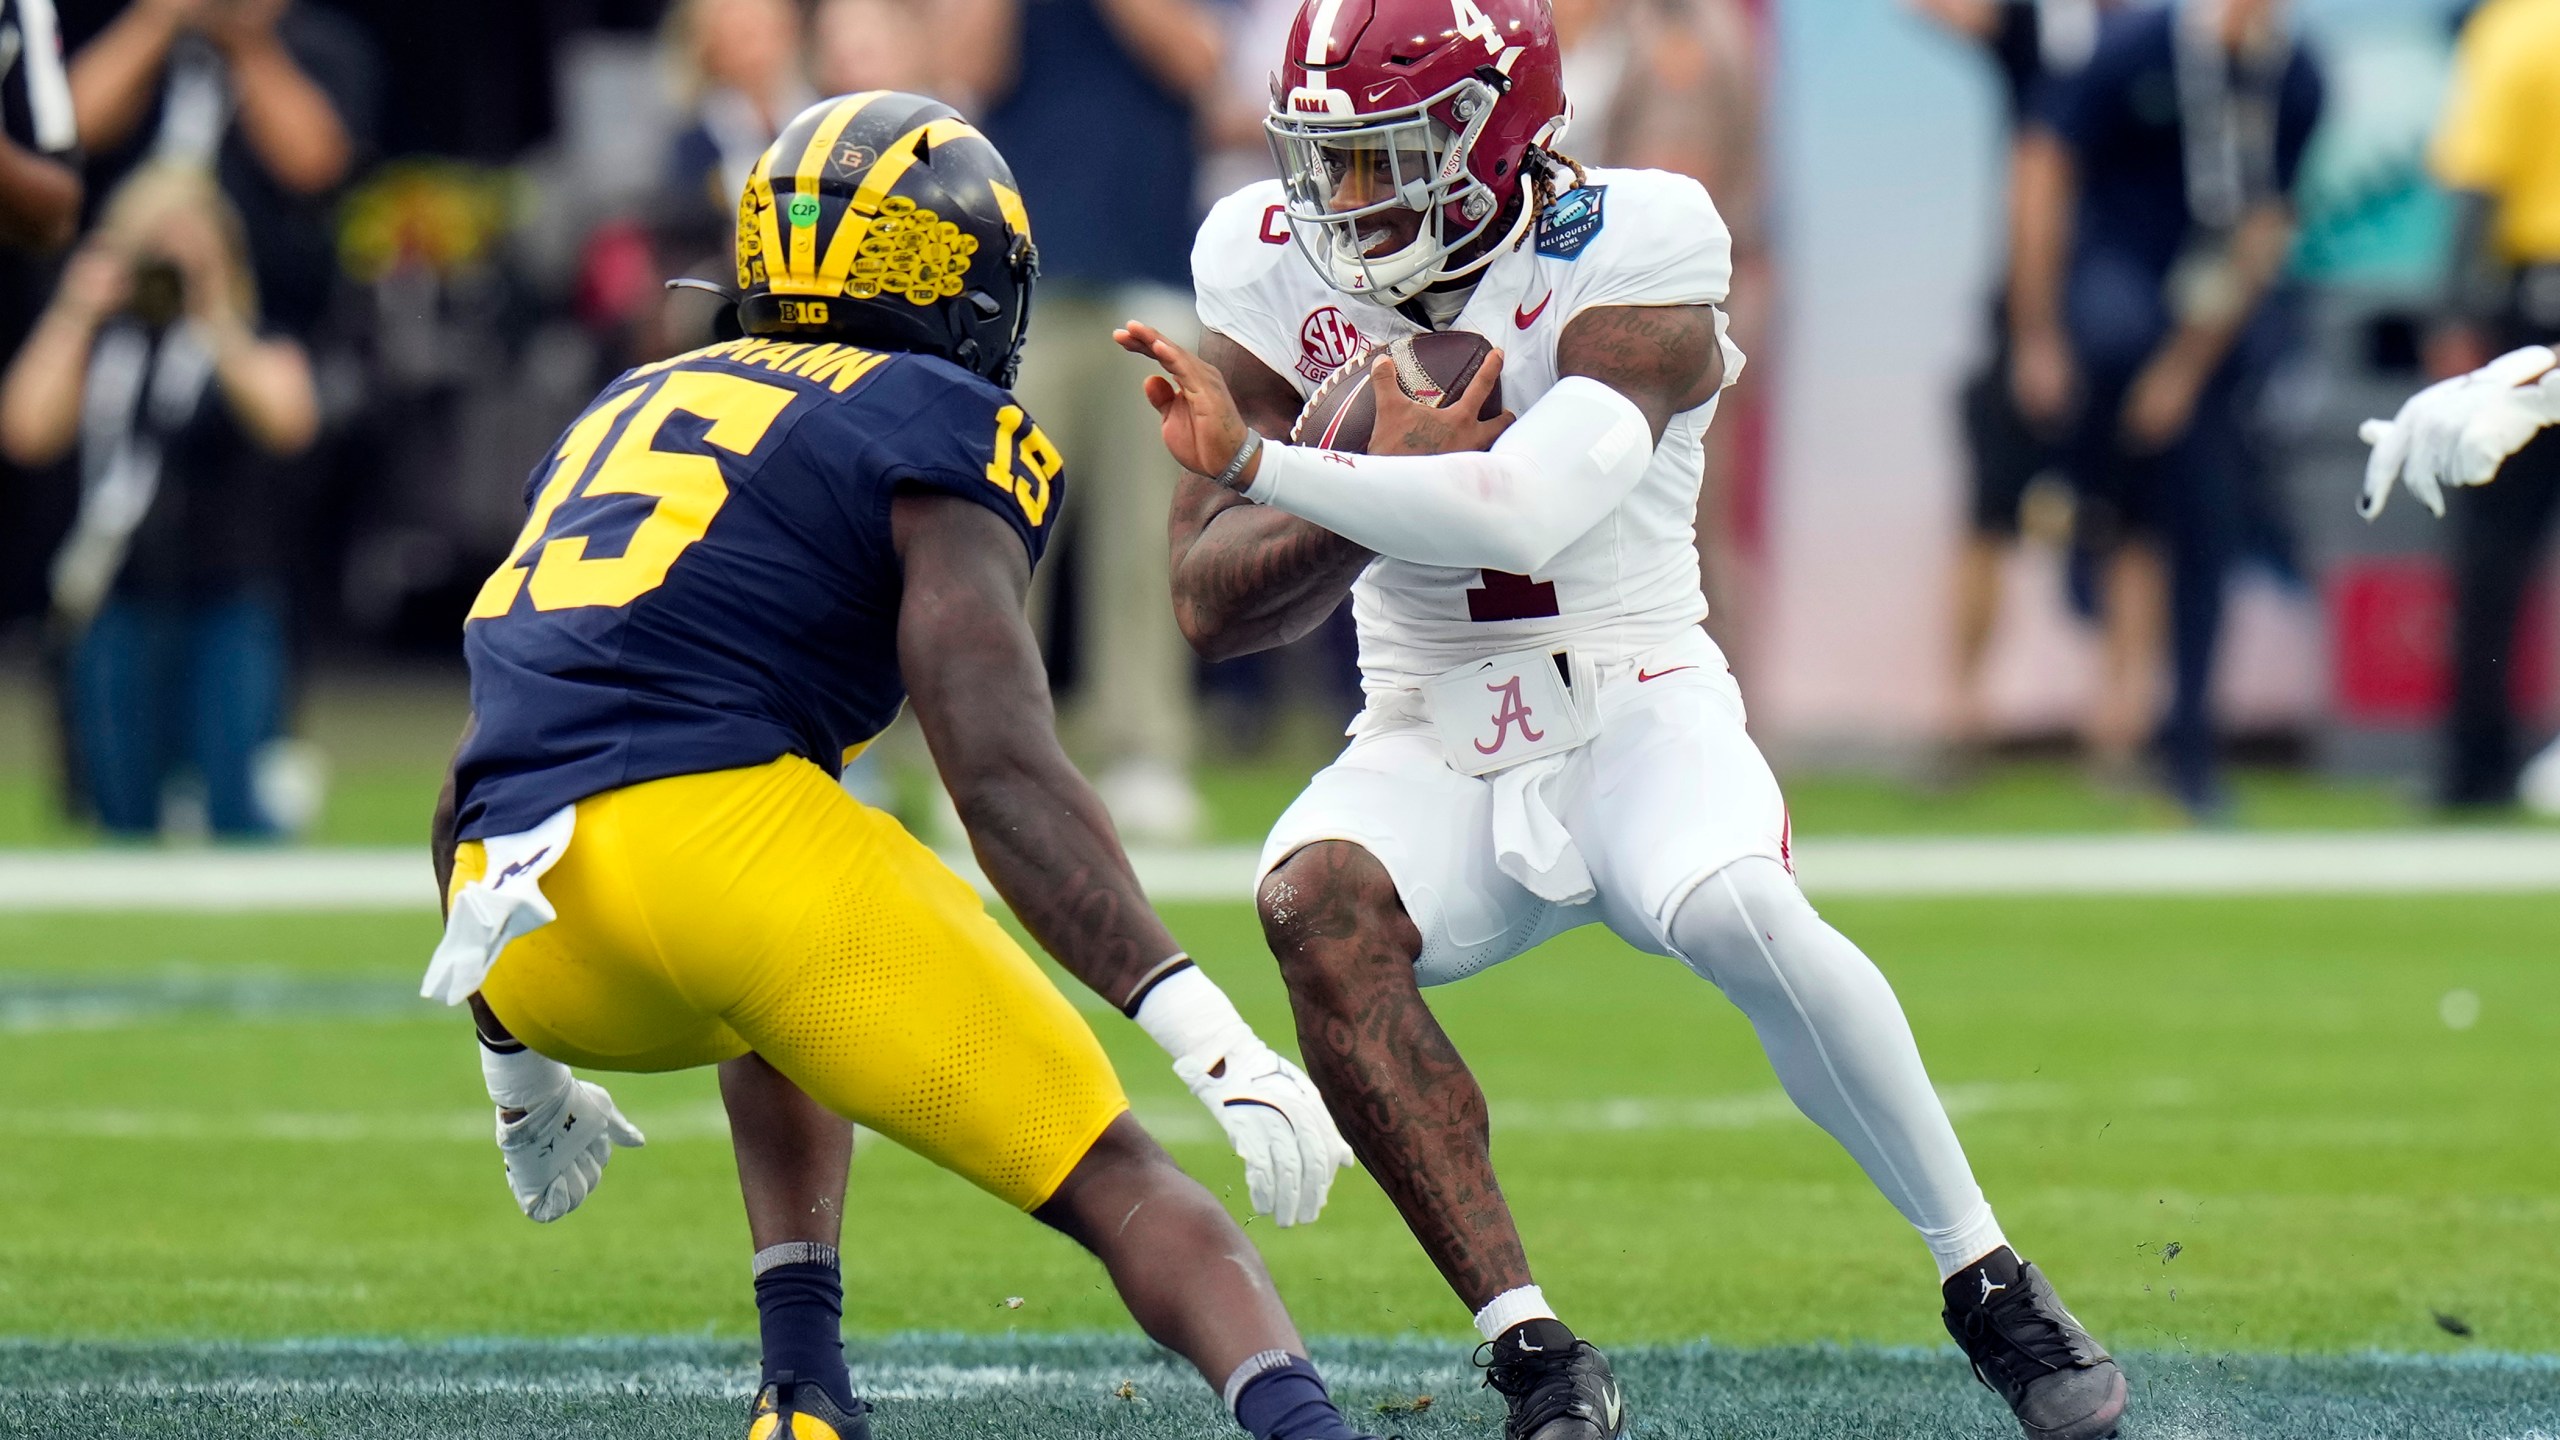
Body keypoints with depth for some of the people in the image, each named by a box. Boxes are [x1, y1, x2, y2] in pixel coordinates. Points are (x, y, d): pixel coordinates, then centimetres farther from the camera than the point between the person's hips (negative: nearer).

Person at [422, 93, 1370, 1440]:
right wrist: (1206, 1033, -12)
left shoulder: (627, 415, 30)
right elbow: (1004, 774, -8)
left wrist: (519, 1066, 46)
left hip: (524, 947, 6)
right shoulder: (940, 434, 8)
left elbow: (470, 803, 34)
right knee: (1115, 1180, -1)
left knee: (793, 995, 38)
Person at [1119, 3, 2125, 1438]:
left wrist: (1259, 466, -28)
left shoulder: (1629, 259, -13)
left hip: (1635, 714, -3)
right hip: (1435, 756, 3)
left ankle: (1991, 1283, -13)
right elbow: (1212, 604, -3)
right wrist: (1390, 481, -18)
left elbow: (1520, 517, -29)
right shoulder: (1277, 273, 0)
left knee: (1741, 918, -33)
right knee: (1317, 902, -29)